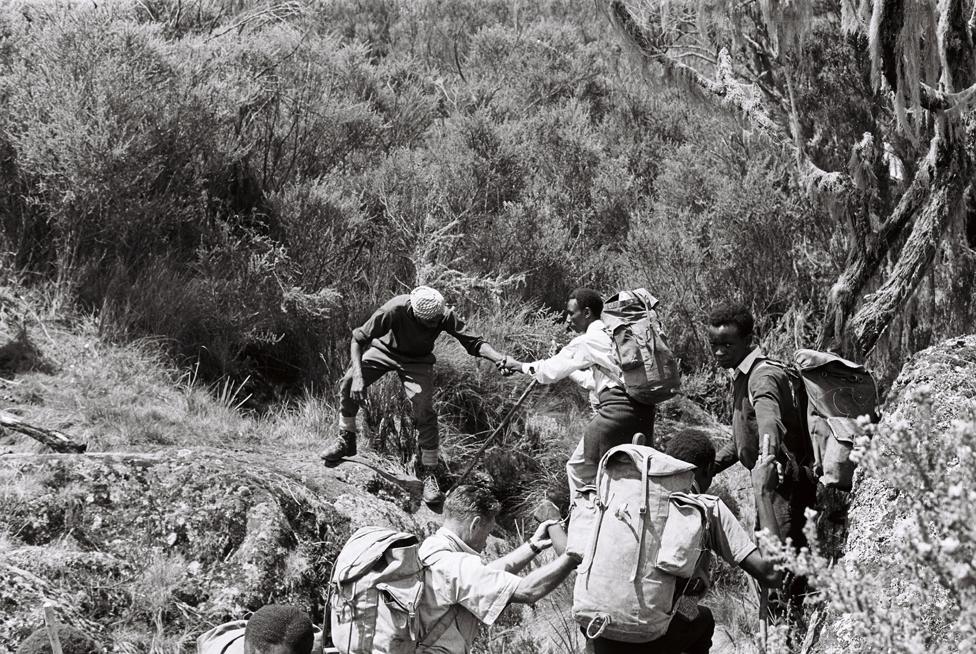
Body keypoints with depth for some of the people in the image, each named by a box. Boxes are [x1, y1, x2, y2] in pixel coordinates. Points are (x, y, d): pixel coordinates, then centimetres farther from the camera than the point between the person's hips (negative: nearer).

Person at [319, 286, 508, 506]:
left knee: (425, 413, -15)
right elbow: (358, 339, -29)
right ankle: (346, 438, 3)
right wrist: (358, 375, -39)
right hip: (384, 350, 0)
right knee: (348, 384, -21)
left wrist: (499, 359, -44)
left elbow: (473, 342, -27)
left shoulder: (445, 316, -31)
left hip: (417, 361, 0)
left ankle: (427, 471, 2)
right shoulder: (394, 310, -37)